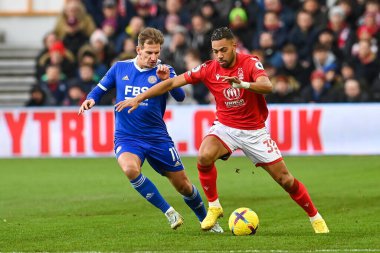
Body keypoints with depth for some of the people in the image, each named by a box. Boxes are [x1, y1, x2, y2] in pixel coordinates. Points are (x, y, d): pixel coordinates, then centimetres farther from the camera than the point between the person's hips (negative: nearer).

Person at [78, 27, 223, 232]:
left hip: (157, 137, 0)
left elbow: (180, 96, -20)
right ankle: (168, 212, -19)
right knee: (130, 168, -34)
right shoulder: (120, 68, 2)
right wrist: (91, 100, -8)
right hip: (127, 138, 0)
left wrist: (168, 79, -38)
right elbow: (100, 89, 14)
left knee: (183, 185, 5)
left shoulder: (163, 71, -4)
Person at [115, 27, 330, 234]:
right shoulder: (209, 69, -7)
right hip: (226, 128, 2)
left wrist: (242, 84, -53)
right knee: (204, 156, -30)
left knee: (285, 179, -3)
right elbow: (172, 83, -4)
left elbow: (267, 86, -34)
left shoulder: (250, 63, -15)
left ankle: (315, 217, 19)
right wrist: (138, 98, -9)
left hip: (255, 130, -2)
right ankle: (214, 207, -10)